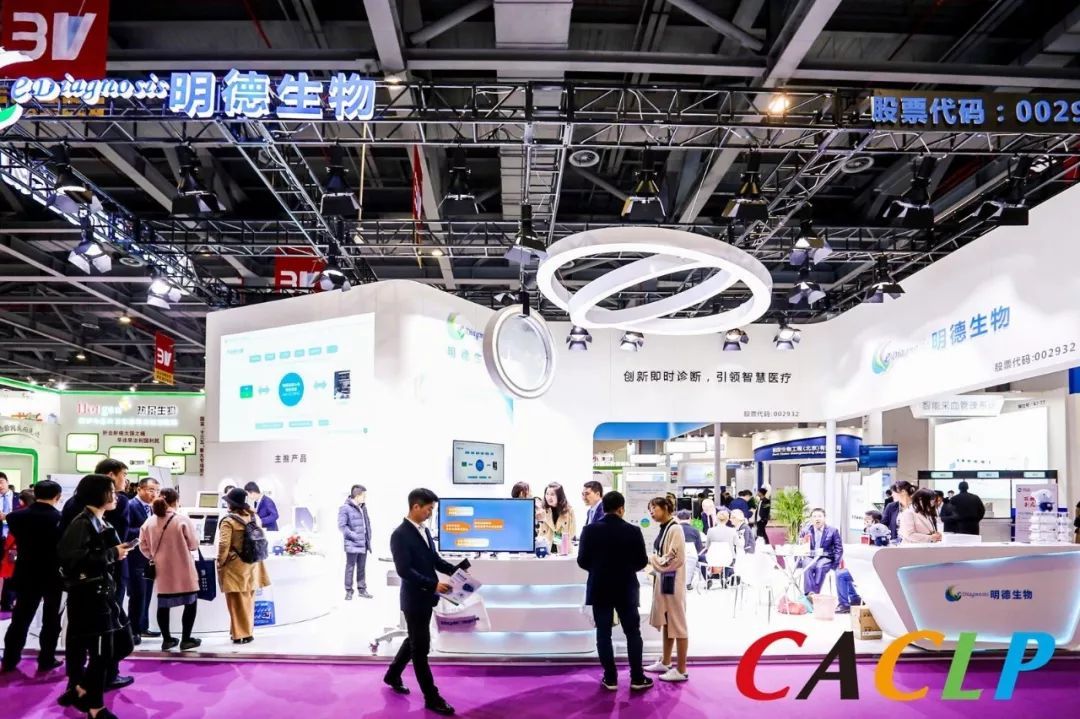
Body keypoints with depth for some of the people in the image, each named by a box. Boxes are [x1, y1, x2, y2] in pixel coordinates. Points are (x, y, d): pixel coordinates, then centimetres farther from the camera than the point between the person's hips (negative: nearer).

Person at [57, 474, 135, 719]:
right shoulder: (82, 523, -14)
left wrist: (119, 552, -2)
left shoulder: (102, 523, 13)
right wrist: (113, 554, -21)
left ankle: (81, 690, 25)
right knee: (101, 651, -1)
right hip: (88, 594, -9)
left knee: (124, 644, 13)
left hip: (105, 590, 9)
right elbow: (71, 557, -27)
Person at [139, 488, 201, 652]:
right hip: (183, 571, -5)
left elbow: (143, 547, 4)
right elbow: (193, 544, -7)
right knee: (190, 602, 8)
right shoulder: (183, 520, -13)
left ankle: (167, 639, 21)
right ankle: (185, 639, 9)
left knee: (163, 604, 15)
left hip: (162, 570, 5)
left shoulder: (149, 522, 0)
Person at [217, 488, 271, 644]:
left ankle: (240, 634, 5)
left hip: (234, 567, -6)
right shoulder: (254, 517, 4)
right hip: (251, 565, 6)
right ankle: (248, 631, 22)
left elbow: (224, 545, -19)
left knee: (237, 601, 2)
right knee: (248, 599, 15)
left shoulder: (228, 521, -16)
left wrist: (220, 564, -7)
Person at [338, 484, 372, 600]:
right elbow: (342, 525, -16)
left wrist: (368, 538, 11)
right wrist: (355, 536, -18)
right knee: (350, 568, 2)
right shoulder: (345, 508, -12)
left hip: (363, 544, 7)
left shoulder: (363, 507, 12)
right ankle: (348, 591, 11)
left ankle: (362, 589, 23)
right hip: (352, 545, -7)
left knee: (362, 568, 14)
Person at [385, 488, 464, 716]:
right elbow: (404, 570, -24)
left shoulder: (424, 530, 7)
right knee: (421, 647, 2)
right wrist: (434, 584, -28)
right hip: (414, 598, -9)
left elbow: (435, 559, 13)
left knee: (415, 641, 22)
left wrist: (456, 571, -3)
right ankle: (432, 697, 11)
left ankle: (393, 675, 41)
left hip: (425, 597, 9)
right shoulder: (400, 535, -19)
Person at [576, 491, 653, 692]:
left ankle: (610, 678, 9)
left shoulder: (590, 530, -7)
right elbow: (642, 562, -5)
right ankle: (637, 678, 12)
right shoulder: (633, 531, -9)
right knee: (633, 633, 9)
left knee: (603, 634, 6)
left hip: (600, 589, 1)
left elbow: (582, 561, -5)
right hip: (626, 590, 0)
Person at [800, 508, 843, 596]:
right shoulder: (806, 532, 12)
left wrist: (835, 564, -9)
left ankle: (815, 593, -41)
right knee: (808, 568, -34)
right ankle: (809, 593, -45)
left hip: (826, 558, -1)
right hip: (810, 558, 1)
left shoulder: (832, 531, 8)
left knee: (820, 567, -36)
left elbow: (839, 549, 5)